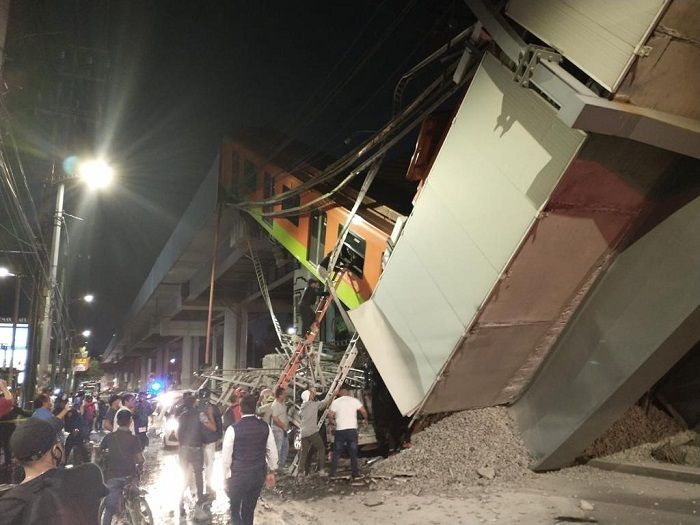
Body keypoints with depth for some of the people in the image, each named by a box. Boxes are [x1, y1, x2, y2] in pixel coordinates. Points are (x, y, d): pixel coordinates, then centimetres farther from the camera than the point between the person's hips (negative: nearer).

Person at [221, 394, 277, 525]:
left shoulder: (233, 429, -16)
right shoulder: (265, 427, -5)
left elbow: (226, 456, -10)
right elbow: (272, 452, 3)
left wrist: (227, 476, 3)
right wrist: (271, 472, 15)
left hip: (238, 476, -4)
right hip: (259, 475, 4)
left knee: (235, 510, 15)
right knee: (249, 510, 21)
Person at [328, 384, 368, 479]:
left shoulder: (335, 402, 1)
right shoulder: (354, 400, 1)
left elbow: (330, 415, -3)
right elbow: (364, 411, -3)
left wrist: (333, 421, 17)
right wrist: (366, 420, 16)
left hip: (340, 430, 0)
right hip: (352, 429, 0)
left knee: (336, 453, 10)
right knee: (353, 453, 7)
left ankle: (332, 472, 10)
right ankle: (355, 473, 7)